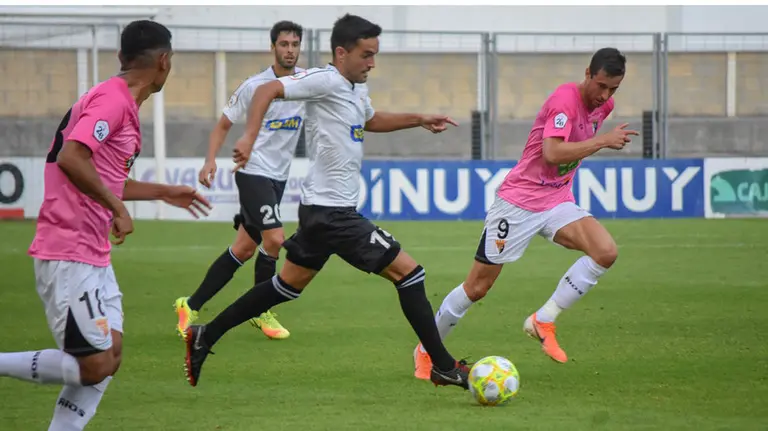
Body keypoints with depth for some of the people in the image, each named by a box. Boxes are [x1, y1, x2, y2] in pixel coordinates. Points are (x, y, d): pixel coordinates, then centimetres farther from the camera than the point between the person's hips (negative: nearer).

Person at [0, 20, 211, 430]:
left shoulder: (122, 104, 15)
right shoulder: (111, 100, -15)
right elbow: (70, 158, -28)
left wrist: (164, 193, 33)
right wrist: (116, 206, -20)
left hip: (94, 257, 10)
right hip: (68, 257, -10)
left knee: (108, 359, 9)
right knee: (94, 367, -10)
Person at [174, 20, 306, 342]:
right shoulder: (254, 86, -7)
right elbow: (223, 125, 1)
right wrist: (211, 159, -13)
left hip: (278, 177, 5)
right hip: (254, 172, -5)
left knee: (243, 250, 8)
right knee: (274, 239, -19)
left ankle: (191, 306, 18)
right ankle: (260, 312, 0)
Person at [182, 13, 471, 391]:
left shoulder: (356, 90, 14)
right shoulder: (326, 81, -16)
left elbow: (371, 121, 36)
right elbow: (267, 90, -24)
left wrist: (418, 119, 27)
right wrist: (249, 137, -37)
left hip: (322, 209, 10)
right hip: (331, 213, -10)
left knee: (288, 285, 19)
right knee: (407, 272, -6)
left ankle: (203, 338, 24)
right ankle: (444, 367, -1)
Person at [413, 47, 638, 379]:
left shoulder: (604, 106, 5)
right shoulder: (566, 98, -20)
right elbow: (552, 153, -32)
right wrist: (603, 141, -29)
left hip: (558, 202, 7)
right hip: (518, 201, -7)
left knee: (606, 252, -20)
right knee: (477, 287, -1)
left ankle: (543, 321, -11)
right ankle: (426, 350, 19)